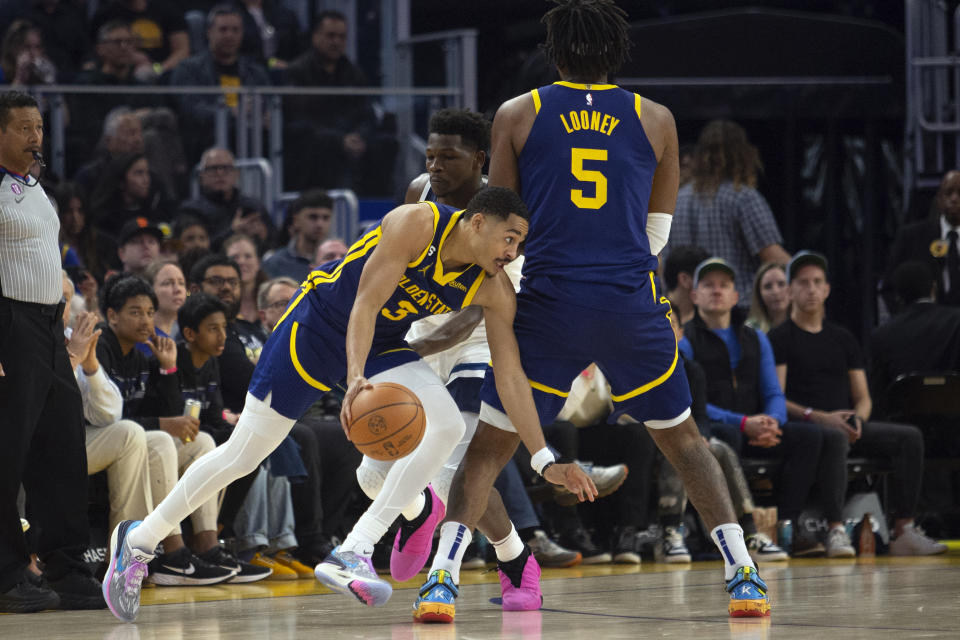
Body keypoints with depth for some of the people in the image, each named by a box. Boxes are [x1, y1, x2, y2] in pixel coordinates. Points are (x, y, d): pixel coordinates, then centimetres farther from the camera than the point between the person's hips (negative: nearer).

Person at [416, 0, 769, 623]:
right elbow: (657, 235, 14)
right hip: (632, 302, 1)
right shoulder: (656, 120, 8)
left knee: (490, 444, 9)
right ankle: (743, 574, 9)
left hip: (549, 301, -1)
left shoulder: (517, 115, 5)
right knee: (683, 437, 17)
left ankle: (443, 578, -5)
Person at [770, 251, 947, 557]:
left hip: (846, 425, 6)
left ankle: (903, 531, -25)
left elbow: (863, 397, 20)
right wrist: (819, 417, -20)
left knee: (909, 437, -17)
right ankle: (835, 530, -46)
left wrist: (858, 420, -5)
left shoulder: (842, 338, 24)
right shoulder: (780, 339, 5)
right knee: (834, 438, -41)